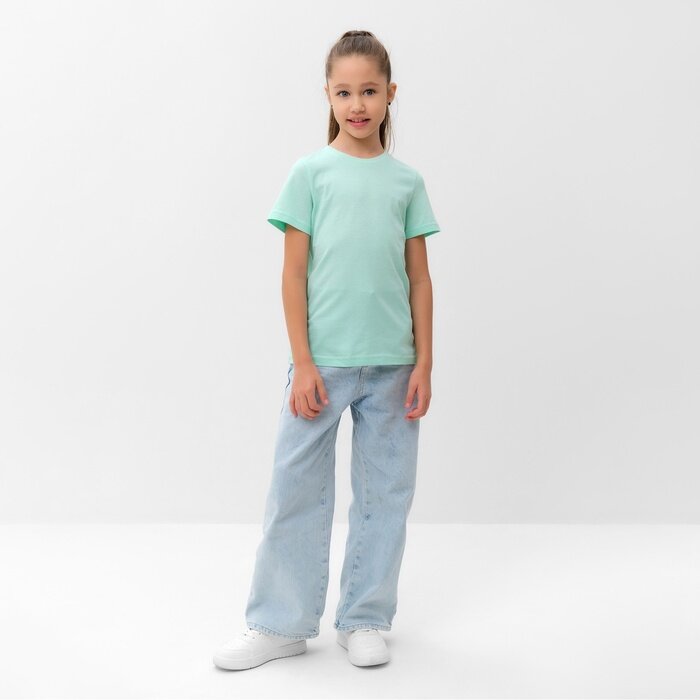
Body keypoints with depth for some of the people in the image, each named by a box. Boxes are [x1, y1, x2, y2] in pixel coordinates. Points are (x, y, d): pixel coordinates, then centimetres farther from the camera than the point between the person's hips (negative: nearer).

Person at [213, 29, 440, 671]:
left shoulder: (407, 181, 8)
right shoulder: (311, 172, 1)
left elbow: (419, 278, 8)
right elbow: (294, 273, -1)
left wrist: (423, 363, 2)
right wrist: (302, 363, -7)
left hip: (391, 365, 3)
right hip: (324, 362, -2)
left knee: (385, 492, 8)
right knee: (297, 490, 3)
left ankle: (365, 620, 22)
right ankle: (280, 624, 17)